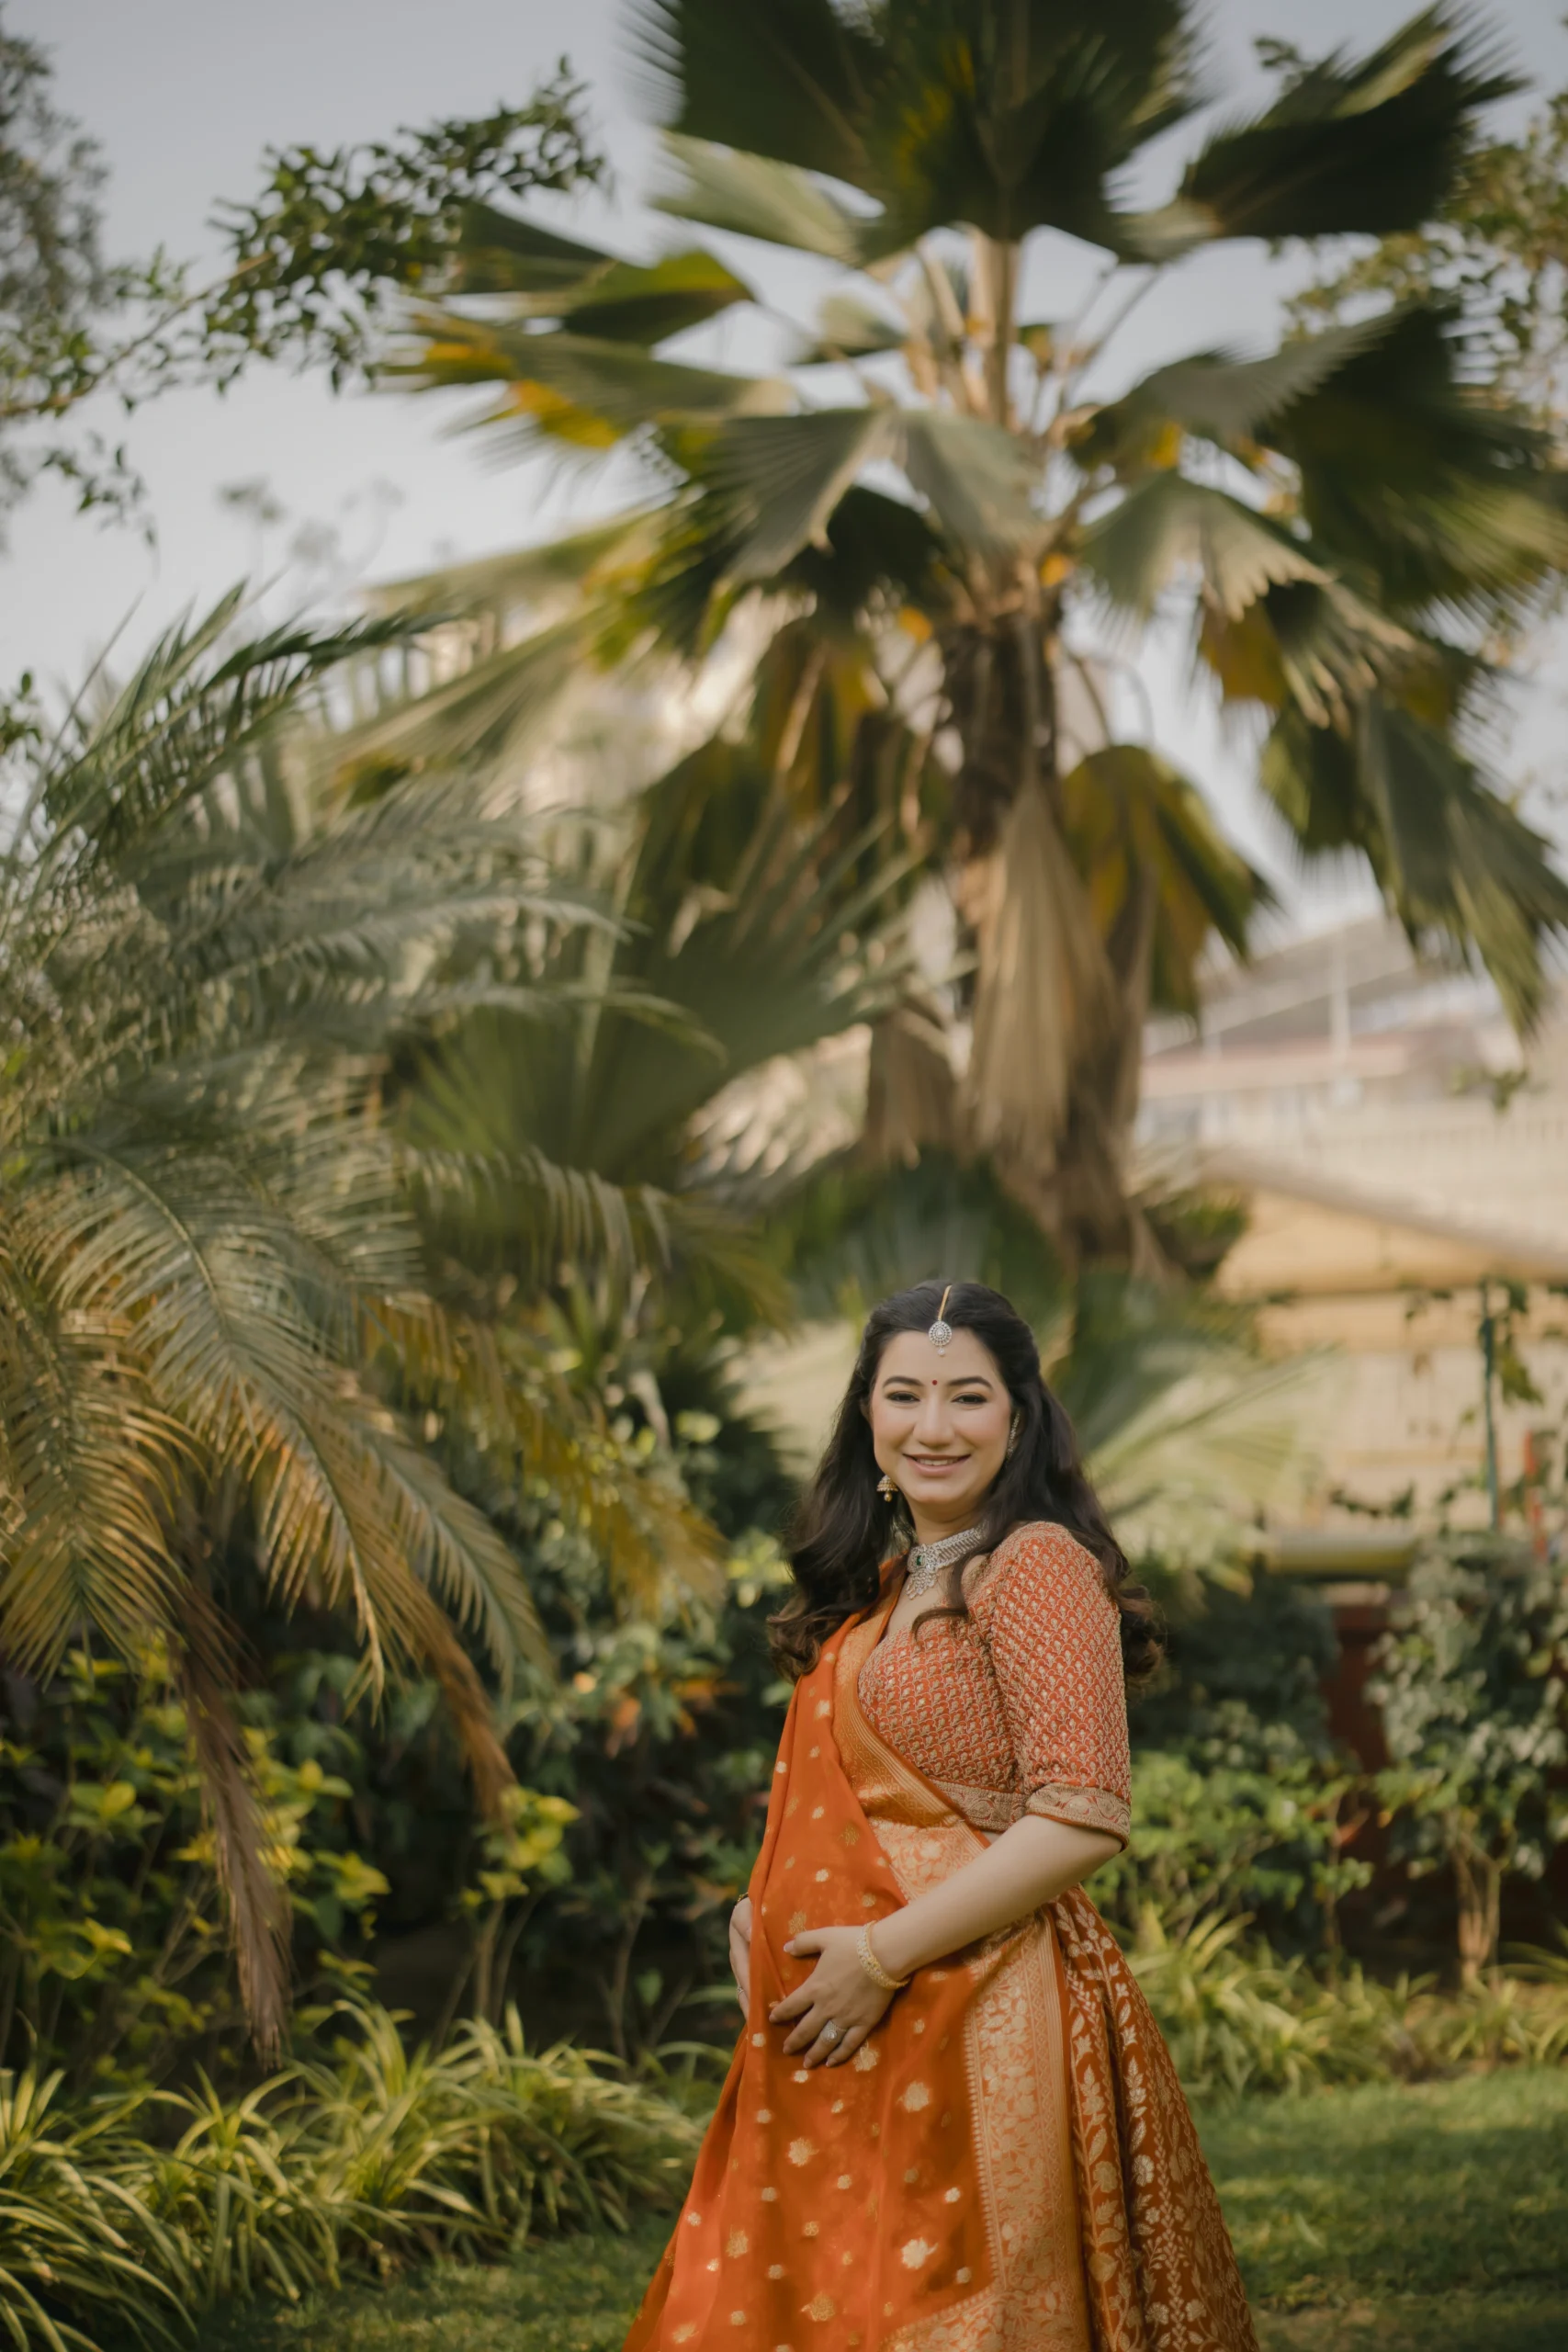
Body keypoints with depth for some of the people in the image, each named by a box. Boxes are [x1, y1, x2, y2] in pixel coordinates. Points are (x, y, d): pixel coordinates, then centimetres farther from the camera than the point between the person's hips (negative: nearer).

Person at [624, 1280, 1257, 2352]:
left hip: (981, 2018, -8)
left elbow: (1083, 1820, -19)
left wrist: (884, 1953, -18)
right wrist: (767, 1905, 7)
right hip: (841, 2036, 8)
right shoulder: (885, 1581, 15)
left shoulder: (1037, 1567, -11)